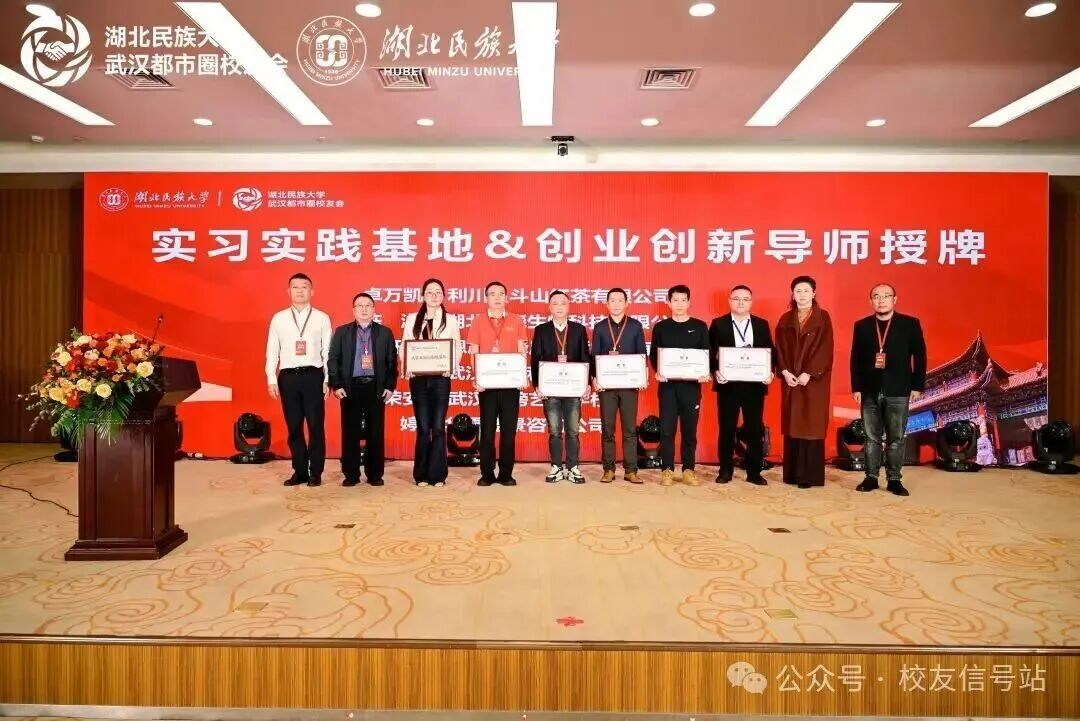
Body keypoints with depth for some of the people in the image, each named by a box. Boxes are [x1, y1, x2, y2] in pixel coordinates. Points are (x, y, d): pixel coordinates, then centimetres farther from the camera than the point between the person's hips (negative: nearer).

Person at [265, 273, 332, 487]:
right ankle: (300, 471, 18)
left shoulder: (322, 318, 4)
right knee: (294, 426, 8)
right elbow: (272, 351, 8)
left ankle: (315, 472, 11)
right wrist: (271, 379, 1)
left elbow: (328, 351, 3)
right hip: (288, 377, 2)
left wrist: (328, 380, -2)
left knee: (315, 425, 1)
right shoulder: (279, 318, 8)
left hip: (313, 376, -2)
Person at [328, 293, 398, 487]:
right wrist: (336, 385, -6)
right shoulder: (341, 332, 7)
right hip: (351, 387, 0)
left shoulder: (385, 332, 8)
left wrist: (390, 386, -2)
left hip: (376, 387, 1)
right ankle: (351, 474, 12)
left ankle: (375, 474, 13)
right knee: (350, 432, 3)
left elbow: (392, 361, 6)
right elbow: (333, 360, 3)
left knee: (376, 432, 4)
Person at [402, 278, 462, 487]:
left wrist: (452, 366, -13)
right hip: (418, 378, 1)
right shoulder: (412, 319, 10)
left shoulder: (451, 320, 7)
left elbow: (458, 348, 4)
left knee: (438, 428, 0)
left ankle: (437, 475, 8)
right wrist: (407, 367, -10)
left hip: (441, 378, -1)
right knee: (423, 428, 4)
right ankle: (422, 475, 13)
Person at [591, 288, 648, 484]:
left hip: (629, 384, 0)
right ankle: (609, 469, 11)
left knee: (630, 429, 2)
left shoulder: (636, 326, 6)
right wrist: (594, 378, -7)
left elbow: (642, 354, 6)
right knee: (607, 429, 4)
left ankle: (631, 470, 8)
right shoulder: (599, 327, 7)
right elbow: (594, 356, 5)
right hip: (606, 384, 0)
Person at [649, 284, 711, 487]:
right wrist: (658, 372, -12)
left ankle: (688, 469, 13)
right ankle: (667, 469, 7)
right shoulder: (661, 327, 7)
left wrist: (706, 373, -12)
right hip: (668, 384, 0)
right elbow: (653, 354, 6)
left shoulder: (700, 326, 7)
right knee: (666, 428, -1)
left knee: (690, 428, 4)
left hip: (691, 384, 0)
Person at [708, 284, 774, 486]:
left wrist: (770, 372, -8)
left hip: (754, 384, 2)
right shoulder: (718, 324, 3)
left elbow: (770, 352, 8)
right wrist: (715, 372, -16)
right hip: (728, 384, -2)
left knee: (755, 429, 5)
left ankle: (754, 472, 15)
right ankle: (725, 470, 14)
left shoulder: (762, 324, 9)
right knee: (726, 429, 4)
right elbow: (711, 353, -1)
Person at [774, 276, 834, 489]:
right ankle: (792, 473, 12)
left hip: (814, 380, -3)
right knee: (792, 426, 5)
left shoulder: (823, 318, 0)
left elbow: (825, 349, -8)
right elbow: (780, 349, 6)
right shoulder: (785, 319, 10)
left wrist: (808, 374, -16)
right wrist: (784, 372, -9)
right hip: (790, 379, 3)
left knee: (811, 426, -2)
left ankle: (810, 475, 3)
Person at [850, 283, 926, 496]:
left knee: (896, 439, 4)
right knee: (871, 437, 7)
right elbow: (855, 358, 5)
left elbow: (919, 356, 2)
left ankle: (894, 480, 13)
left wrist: (917, 386, -2)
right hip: (870, 392, 1)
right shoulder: (861, 326, 6)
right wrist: (856, 387, 0)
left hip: (898, 392, -1)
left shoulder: (910, 323, 2)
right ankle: (871, 477, 15)